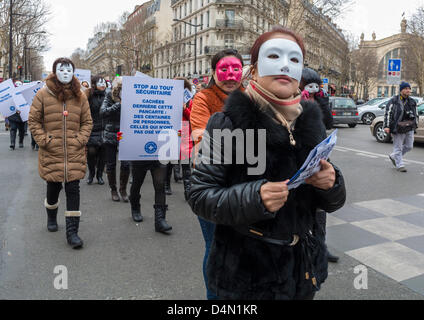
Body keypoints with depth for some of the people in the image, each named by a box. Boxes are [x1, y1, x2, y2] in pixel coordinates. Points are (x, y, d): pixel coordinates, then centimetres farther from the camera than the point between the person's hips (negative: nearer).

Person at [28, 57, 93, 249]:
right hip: (51, 152, -1)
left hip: (75, 152, 1)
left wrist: (81, 139, -2)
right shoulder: (43, 95, 1)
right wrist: (43, 140, -7)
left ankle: (72, 231, 3)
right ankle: (51, 217, 42)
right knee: (53, 187, 11)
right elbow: (33, 120, 3)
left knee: (73, 189, -3)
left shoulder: (79, 96, 8)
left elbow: (87, 122, 11)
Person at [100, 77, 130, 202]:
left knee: (126, 164, -5)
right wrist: (118, 105, -24)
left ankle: (123, 189, 15)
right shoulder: (109, 98, -1)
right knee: (111, 164, 7)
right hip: (110, 136, 0)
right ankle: (113, 189, 25)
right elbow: (102, 113, -18)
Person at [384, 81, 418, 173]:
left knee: (409, 146, 8)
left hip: (409, 128, 6)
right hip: (398, 128, -6)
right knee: (398, 147, 0)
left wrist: (415, 125, 18)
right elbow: (388, 113, -7)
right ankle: (400, 165, 9)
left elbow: (416, 115, 23)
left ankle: (393, 156, 29)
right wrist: (387, 126, -15)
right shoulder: (394, 101, -4)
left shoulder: (412, 102, 13)